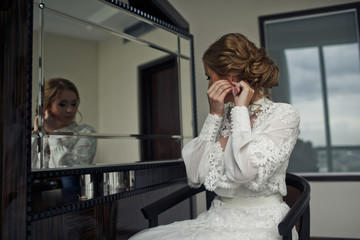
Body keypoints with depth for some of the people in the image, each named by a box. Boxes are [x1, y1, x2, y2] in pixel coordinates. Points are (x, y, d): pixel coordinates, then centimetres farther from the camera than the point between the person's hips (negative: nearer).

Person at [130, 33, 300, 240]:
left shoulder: (284, 114, -7)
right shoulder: (225, 116, 8)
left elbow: (246, 172, -24)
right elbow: (194, 176, -2)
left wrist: (241, 109, -13)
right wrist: (214, 114, -4)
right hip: (218, 219, 5)